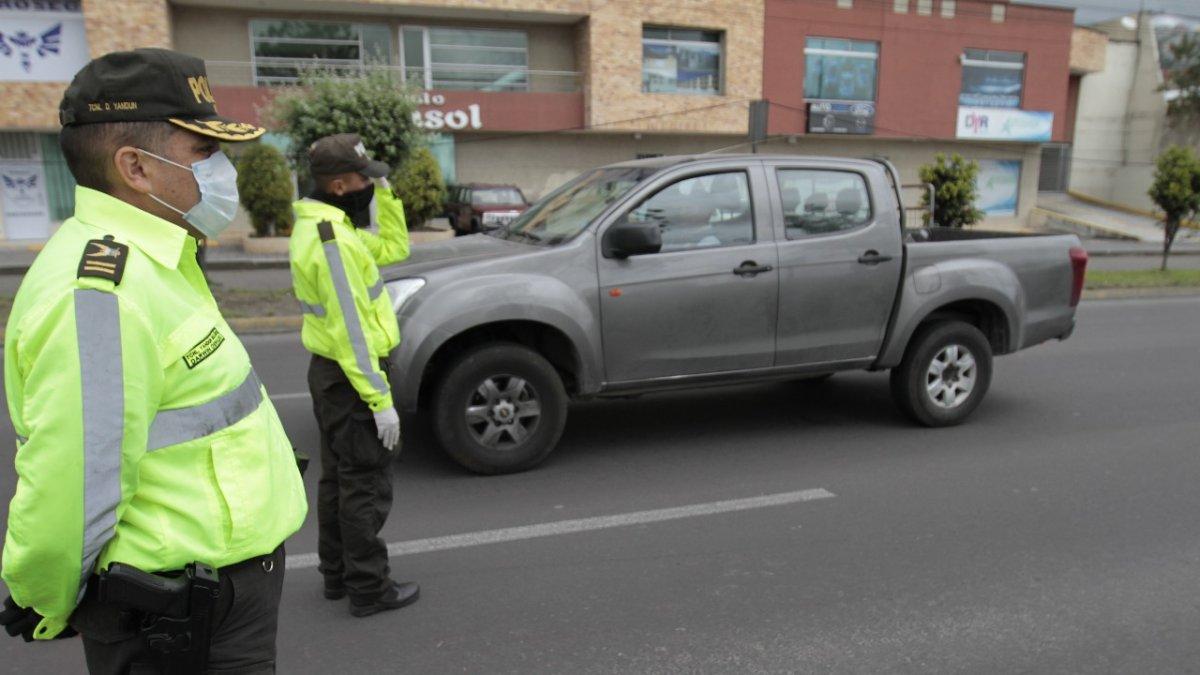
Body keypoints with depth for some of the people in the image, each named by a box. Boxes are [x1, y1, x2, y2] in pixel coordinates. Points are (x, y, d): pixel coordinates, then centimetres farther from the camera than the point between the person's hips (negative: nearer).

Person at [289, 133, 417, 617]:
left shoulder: (322, 226, 8)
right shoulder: (333, 240, -23)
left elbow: (394, 249, 15)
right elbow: (351, 330, -25)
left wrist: (383, 193, 6)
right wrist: (381, 400, -23)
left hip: (330, 373, 10)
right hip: (351, 379, -10)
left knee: (338, 478, 19)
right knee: (366, 487, 1)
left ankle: (337, 575, 33)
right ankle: (369, 590, 14)